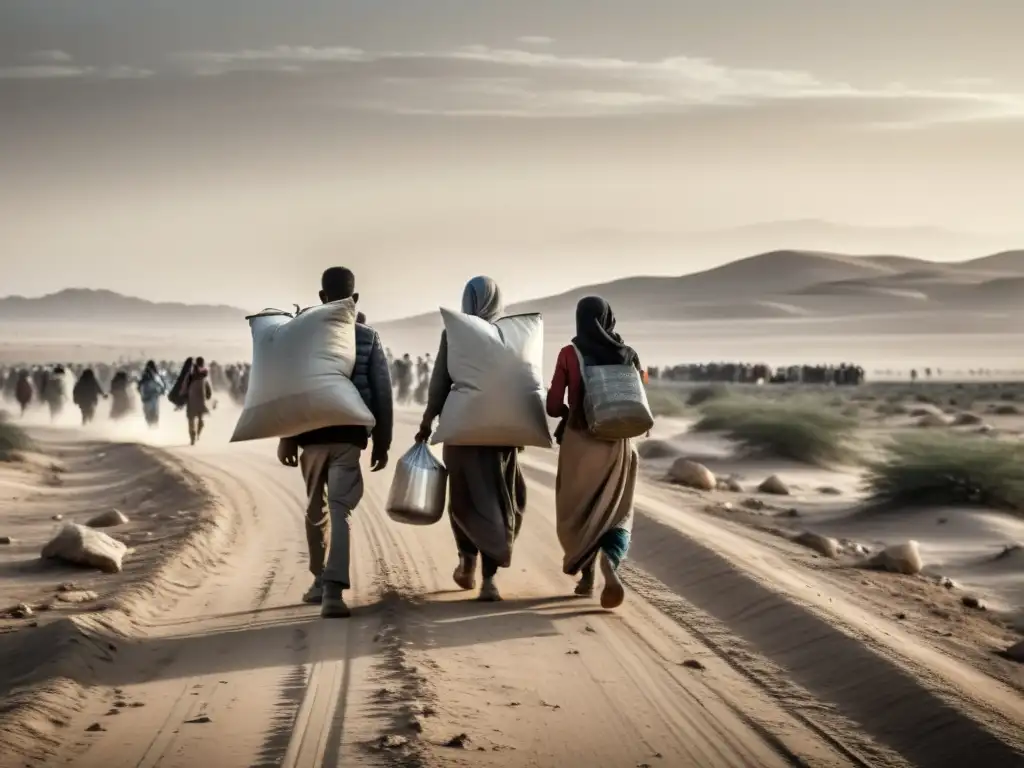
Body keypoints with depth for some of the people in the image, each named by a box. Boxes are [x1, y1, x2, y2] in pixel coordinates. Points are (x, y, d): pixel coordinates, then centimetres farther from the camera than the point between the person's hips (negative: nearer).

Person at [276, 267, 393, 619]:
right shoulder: (368, 337, 3)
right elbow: (382, 392, 2)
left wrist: (286, 437, 1)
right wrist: (382, 441, 8)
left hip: (312, 435, 1)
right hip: (350, 436, -1)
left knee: (316, 509, 18)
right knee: (340, 511, -6)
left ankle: (321, 581, 27)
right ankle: (333, 589, -22)